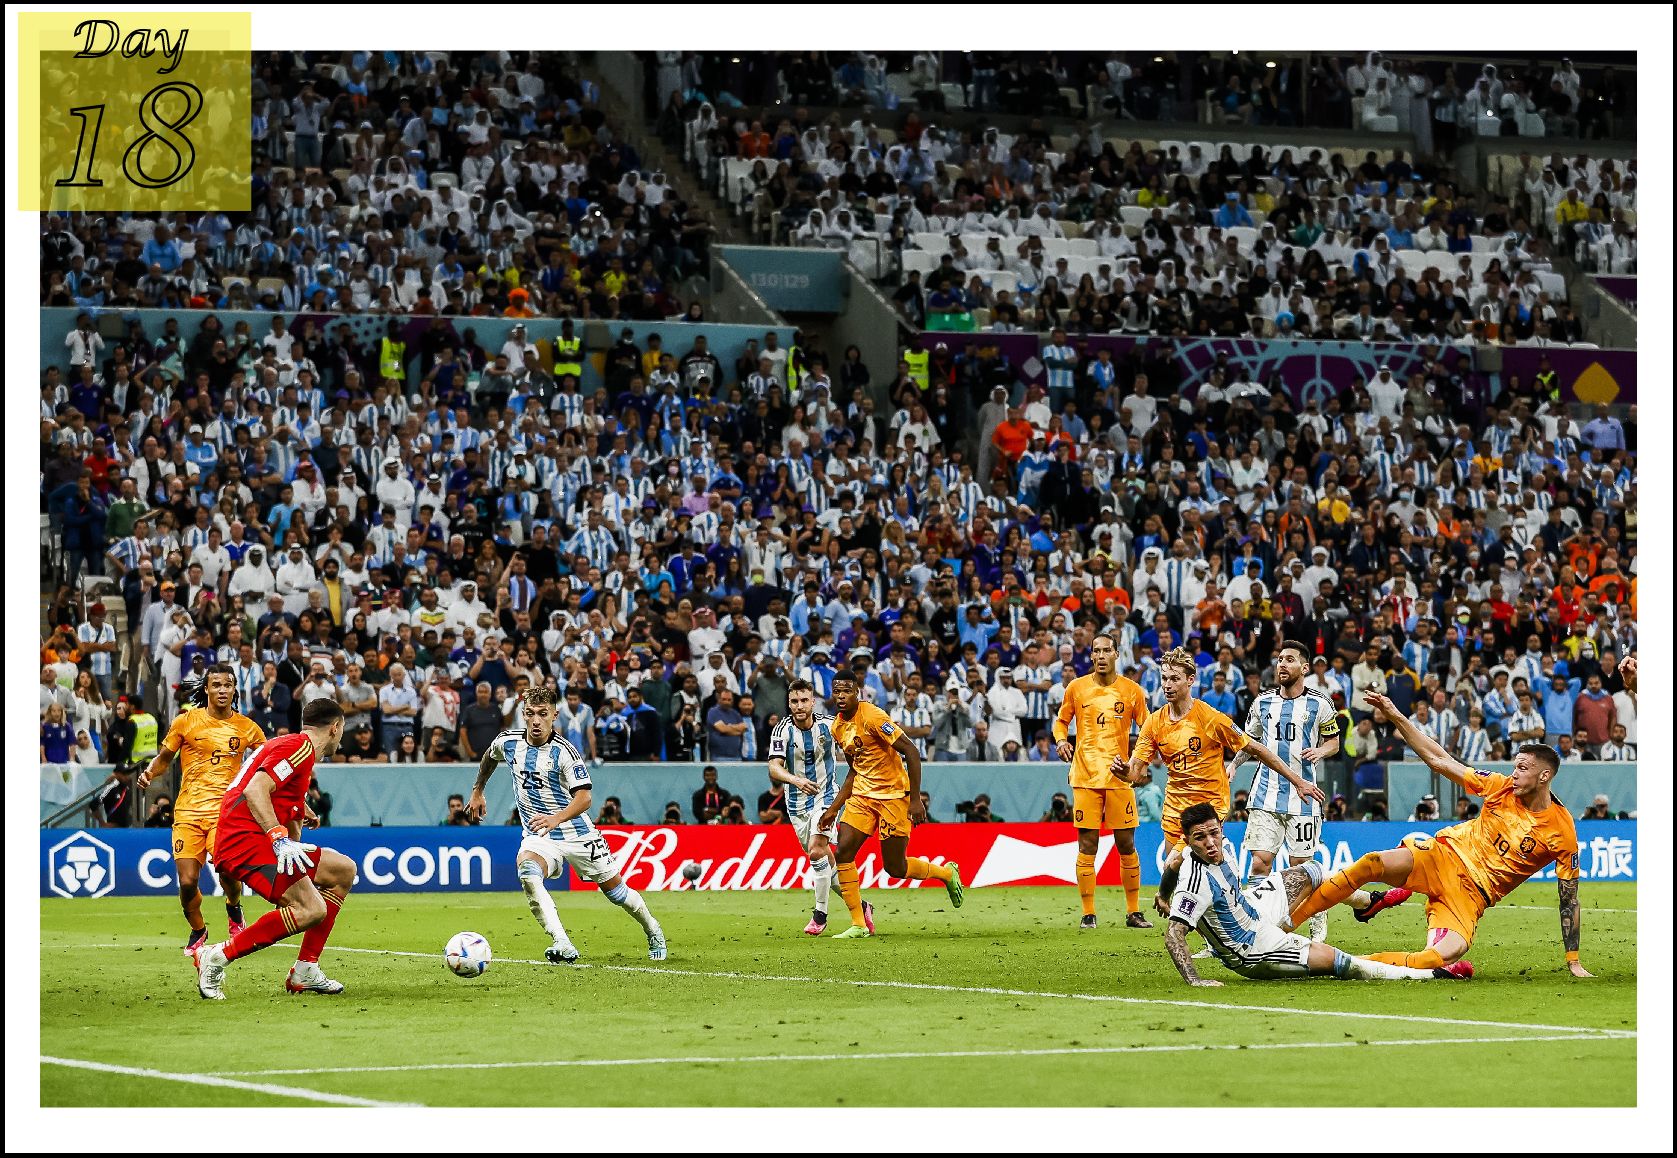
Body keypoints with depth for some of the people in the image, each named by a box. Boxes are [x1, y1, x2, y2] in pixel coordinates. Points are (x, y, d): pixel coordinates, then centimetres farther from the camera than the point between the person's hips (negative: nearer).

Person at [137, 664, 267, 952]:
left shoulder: (246, 728, 7)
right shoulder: (186, 722, 5)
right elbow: (164, 758, 16)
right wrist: (149, 774, -4)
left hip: (226, 811, -1)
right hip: (188, 811, 1)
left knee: (228, 871, -23)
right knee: (187, 882, -9)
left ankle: (234, 909, 13)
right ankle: (197, 931, 21)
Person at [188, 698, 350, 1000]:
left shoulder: (299, 749, 26)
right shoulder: (299, 747, -7)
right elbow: (255, 789, -22)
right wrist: (279, 838, -27)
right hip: (245, 840, -11)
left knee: (344, 870, 15)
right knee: (311, 910, -23)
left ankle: (305, 973, 12)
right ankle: (217, 956, -16)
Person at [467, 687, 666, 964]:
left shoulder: (563, 751, -19)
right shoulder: (508, 742, -4)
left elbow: (585, 796, -28)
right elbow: (489, 758, 23)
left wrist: (557, 818, -45)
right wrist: (477, 791, 28)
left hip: (576, 834, -3)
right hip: (537, 837, 3)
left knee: (615, 891, 9)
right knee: (528, 875, -32)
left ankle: (653, 930, 41)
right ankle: (563, 946, -39)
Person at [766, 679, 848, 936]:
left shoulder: (829, 725, -9)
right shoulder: (782, 731, -10)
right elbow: (774, 769, -21)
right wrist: (796, 780, -40)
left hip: (825, 796, -2)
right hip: (797, 803, 2)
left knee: (817, 850, -21)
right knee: (824, 861, 7)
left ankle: (820, 914, -12)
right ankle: (859, 905, 23)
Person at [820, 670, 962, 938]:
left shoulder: (873, 717, -18)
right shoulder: (837, 727, 7)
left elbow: (911, 752, -18)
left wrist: (915, 799, -21)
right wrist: (834, 808, 17)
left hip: (892, 793, -7)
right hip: (862, 794, 7)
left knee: (895, 867, -2)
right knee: (843, 852, -10)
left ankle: (947, 873, 27)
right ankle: (858, 924, -3)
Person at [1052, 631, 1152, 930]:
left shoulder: (1132, 690, 3)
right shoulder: (1076, 688, 5)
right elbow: (1061, 721, 17)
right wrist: (1061, 740, -5)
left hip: (1119, 777, 0)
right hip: (1085, 777, 0)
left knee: (1126, 845, 2)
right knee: (1087, 846, -2)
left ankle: (1133, 912, 11)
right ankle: (1088, 914, 4)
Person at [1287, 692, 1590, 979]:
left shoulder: (1562, 832, -7)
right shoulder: (1503, 788, 1)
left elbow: (1569, 899, -2)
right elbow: (1439, 761, 4)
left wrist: (1573, 962, -3)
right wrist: (1397, 717, -3)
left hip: (1473, 892, -2)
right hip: (1446, 854, 2)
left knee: (1448, 953, -31)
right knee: (1374, 863, -28)